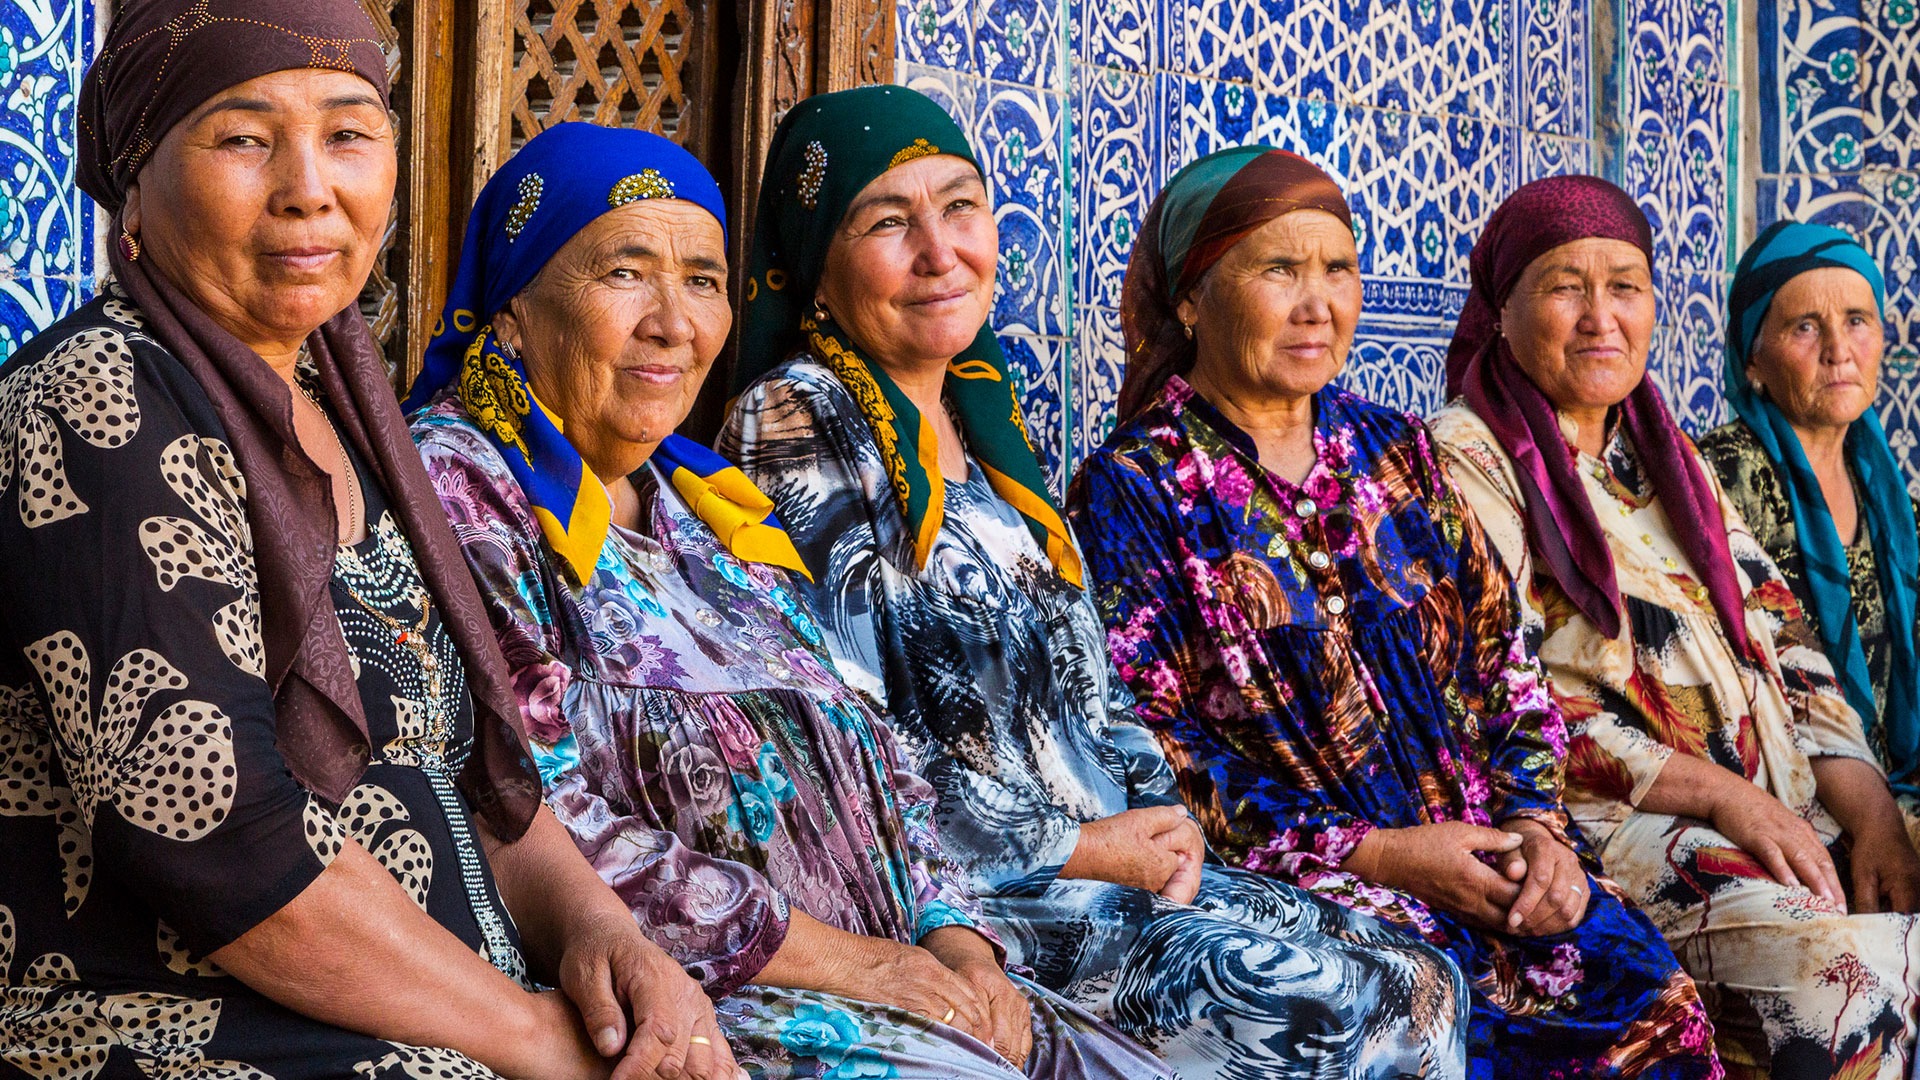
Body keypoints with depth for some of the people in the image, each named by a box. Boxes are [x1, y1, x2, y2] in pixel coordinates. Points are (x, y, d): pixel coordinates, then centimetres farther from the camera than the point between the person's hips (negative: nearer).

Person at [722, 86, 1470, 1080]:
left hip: (1114, 863, 8)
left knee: (1421, 985, -4)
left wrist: (1159, 813, 1)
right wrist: (1078, 849, -13)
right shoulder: (794, 428, -10)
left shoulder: (984, 420, 15)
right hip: (969, 898, -8)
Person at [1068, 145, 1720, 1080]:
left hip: (1477, 843, 5)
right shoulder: (1132, 491, 0)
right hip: (1279, 876, -5)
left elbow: (1505, 660, 16)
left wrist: (1537, 821, -3)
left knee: (1646, 992, -21)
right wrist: (1371, 854, -12)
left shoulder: (1393, 451, 17)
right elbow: (1142, 743, -8)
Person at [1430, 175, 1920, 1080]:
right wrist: (1721, 794, -15)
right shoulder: (1463, 462, 0)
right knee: (1838, 966, -30)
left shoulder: (1669, 459, 23)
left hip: (1784, 810, 7)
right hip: (1603, 822, -7)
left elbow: (1781, 641, 17)